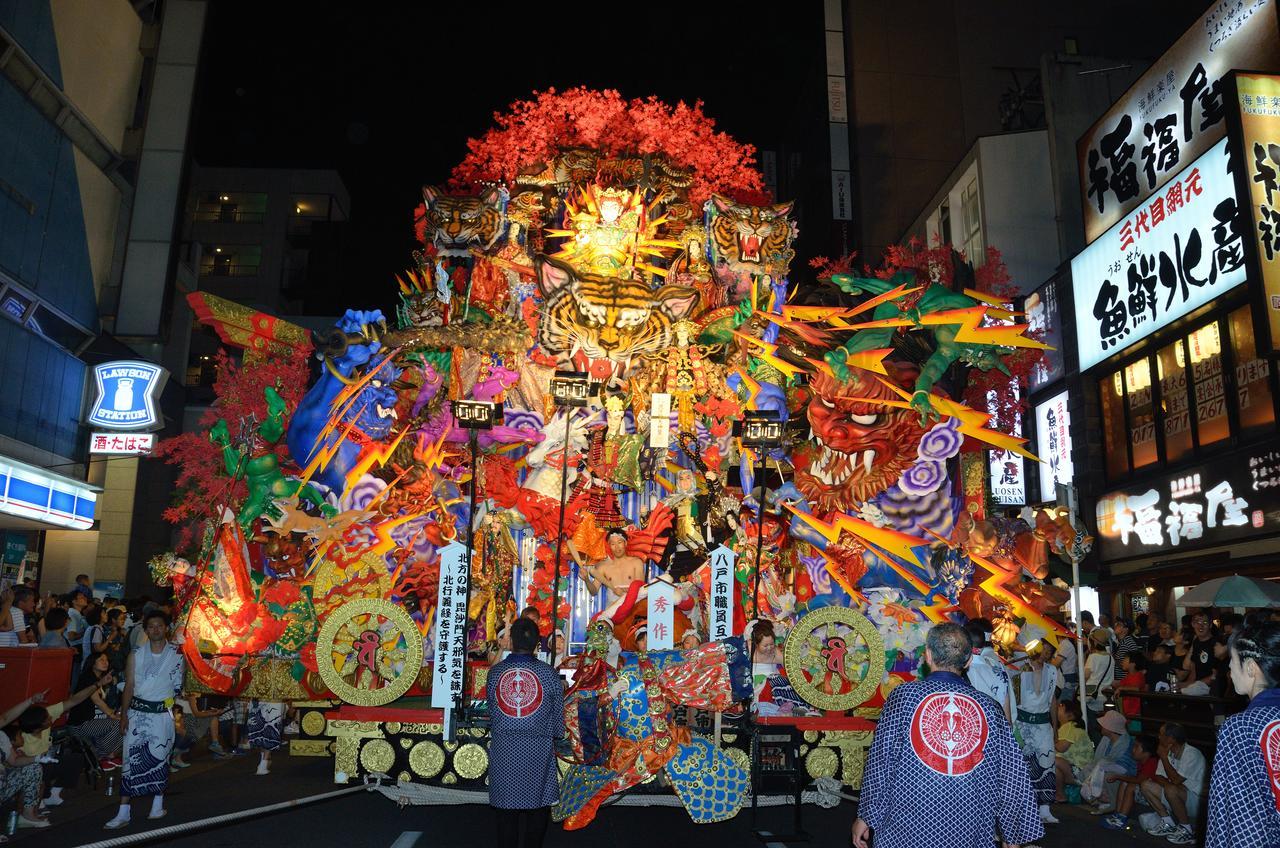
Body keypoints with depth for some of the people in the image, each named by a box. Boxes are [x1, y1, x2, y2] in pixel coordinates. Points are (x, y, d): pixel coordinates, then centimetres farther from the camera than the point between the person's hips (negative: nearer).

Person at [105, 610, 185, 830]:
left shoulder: (175, 655, -1)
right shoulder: (137, 654, 2)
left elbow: (177, 686, 4)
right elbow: (129, 685, 3)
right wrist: (124, 713, -2)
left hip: (162, 713, -1)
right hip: (137, 711, 1)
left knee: (159, 759, 8)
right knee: (131, 759, -1)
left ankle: (158, 806, 23)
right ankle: (123, 813, 3)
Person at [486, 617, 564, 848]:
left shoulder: (495, 672, -3)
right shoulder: (549, 674, -7)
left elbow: (491, 710, 7)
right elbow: (557, 714, 2)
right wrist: (556, 739, 19)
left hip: (503, 749, 2)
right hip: (538, 750, -1)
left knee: (506, 806, 12)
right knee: (537, 806, 12)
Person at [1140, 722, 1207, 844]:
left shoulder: (1192, 754, -23)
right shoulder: (1169, 752, 0)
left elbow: (1176, 780, -26)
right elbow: (1158, 777, 2)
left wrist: (1164, 757, -20)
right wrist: (1168, 783, -19)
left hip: (1196, 800, -8)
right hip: (1179, 797, 8)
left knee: (1171, 790, -34)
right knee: (1146, 785, -4)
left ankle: (1186, 830, -13)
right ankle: (1168, 823, 5)